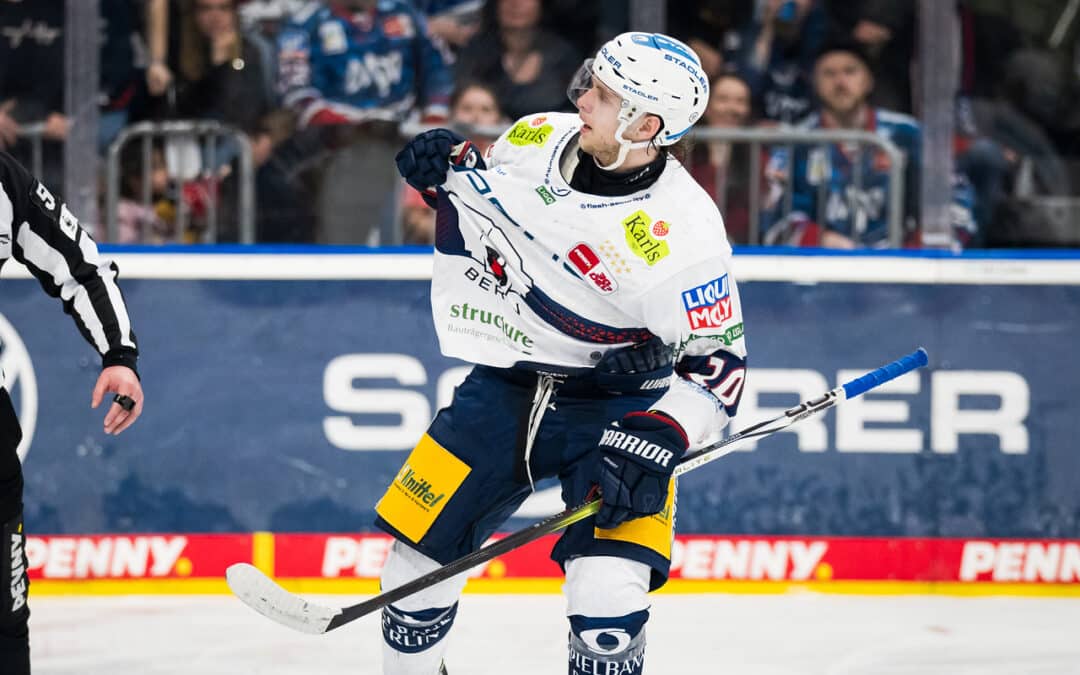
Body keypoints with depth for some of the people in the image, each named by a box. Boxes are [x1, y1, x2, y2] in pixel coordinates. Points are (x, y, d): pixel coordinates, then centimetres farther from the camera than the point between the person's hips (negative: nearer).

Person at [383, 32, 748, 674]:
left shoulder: (684, 233, -24)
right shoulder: (539, 140, -9)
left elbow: (718, 365, -16)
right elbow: (475, 222, 13)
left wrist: (656, 441, -28)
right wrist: (452, 170, -8)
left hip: (619, 404, -5)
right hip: (505, 389, 5)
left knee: (607, 594, -21)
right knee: (420, 548, 6)